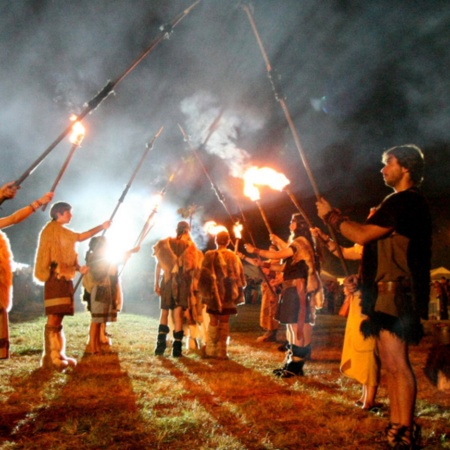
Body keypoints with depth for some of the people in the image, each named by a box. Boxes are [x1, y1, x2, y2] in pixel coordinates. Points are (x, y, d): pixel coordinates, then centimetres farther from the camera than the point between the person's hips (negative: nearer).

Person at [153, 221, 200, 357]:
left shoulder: (165, 244, 7)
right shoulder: (190, 246, 1)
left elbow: (158, 265, 4)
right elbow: (192, 268, -4)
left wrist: (156, 283, 6)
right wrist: (192, 285, -1)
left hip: (166, 281, 2)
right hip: (182, 282, -2)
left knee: (164, 313, 11)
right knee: (178, 314, -1)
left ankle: (160, 346, 6)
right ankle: (176, 348, -2)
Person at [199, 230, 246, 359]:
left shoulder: (210, 256, -6)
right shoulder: (233, 257, -2)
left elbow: (204, 276, -5)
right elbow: (240, 277, 3)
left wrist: (205, 292, 5)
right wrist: (236, 292, 16)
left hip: (213, 293, 0)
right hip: (228, 295, 1)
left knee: (213, 321, 10)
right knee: (224, 322, 7)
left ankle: (210, 350, 10)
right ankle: (221, 352, 7)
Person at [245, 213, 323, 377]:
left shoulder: (300, 242, -11)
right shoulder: (298, 242, 21)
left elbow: (277, 255, -17)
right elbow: (287, 266, 21)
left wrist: (255, 250, -8)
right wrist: (265, 265, 18)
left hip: (298, 288, -10)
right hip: (293, 288, 10)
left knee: (298, 326, -7)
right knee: (293, 325, 12)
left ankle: (296, 366, -4)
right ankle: (291, 363, 17)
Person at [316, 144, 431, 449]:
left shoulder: (406, 201, -11)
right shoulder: (405, 202, 23)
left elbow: (363, 235, -16)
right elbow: (372, 240, 22)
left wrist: (331, 216, -3)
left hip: (396, 291, -11)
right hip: (389, 291, 11)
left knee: (396, 362, -11)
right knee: (391, 362, 12)